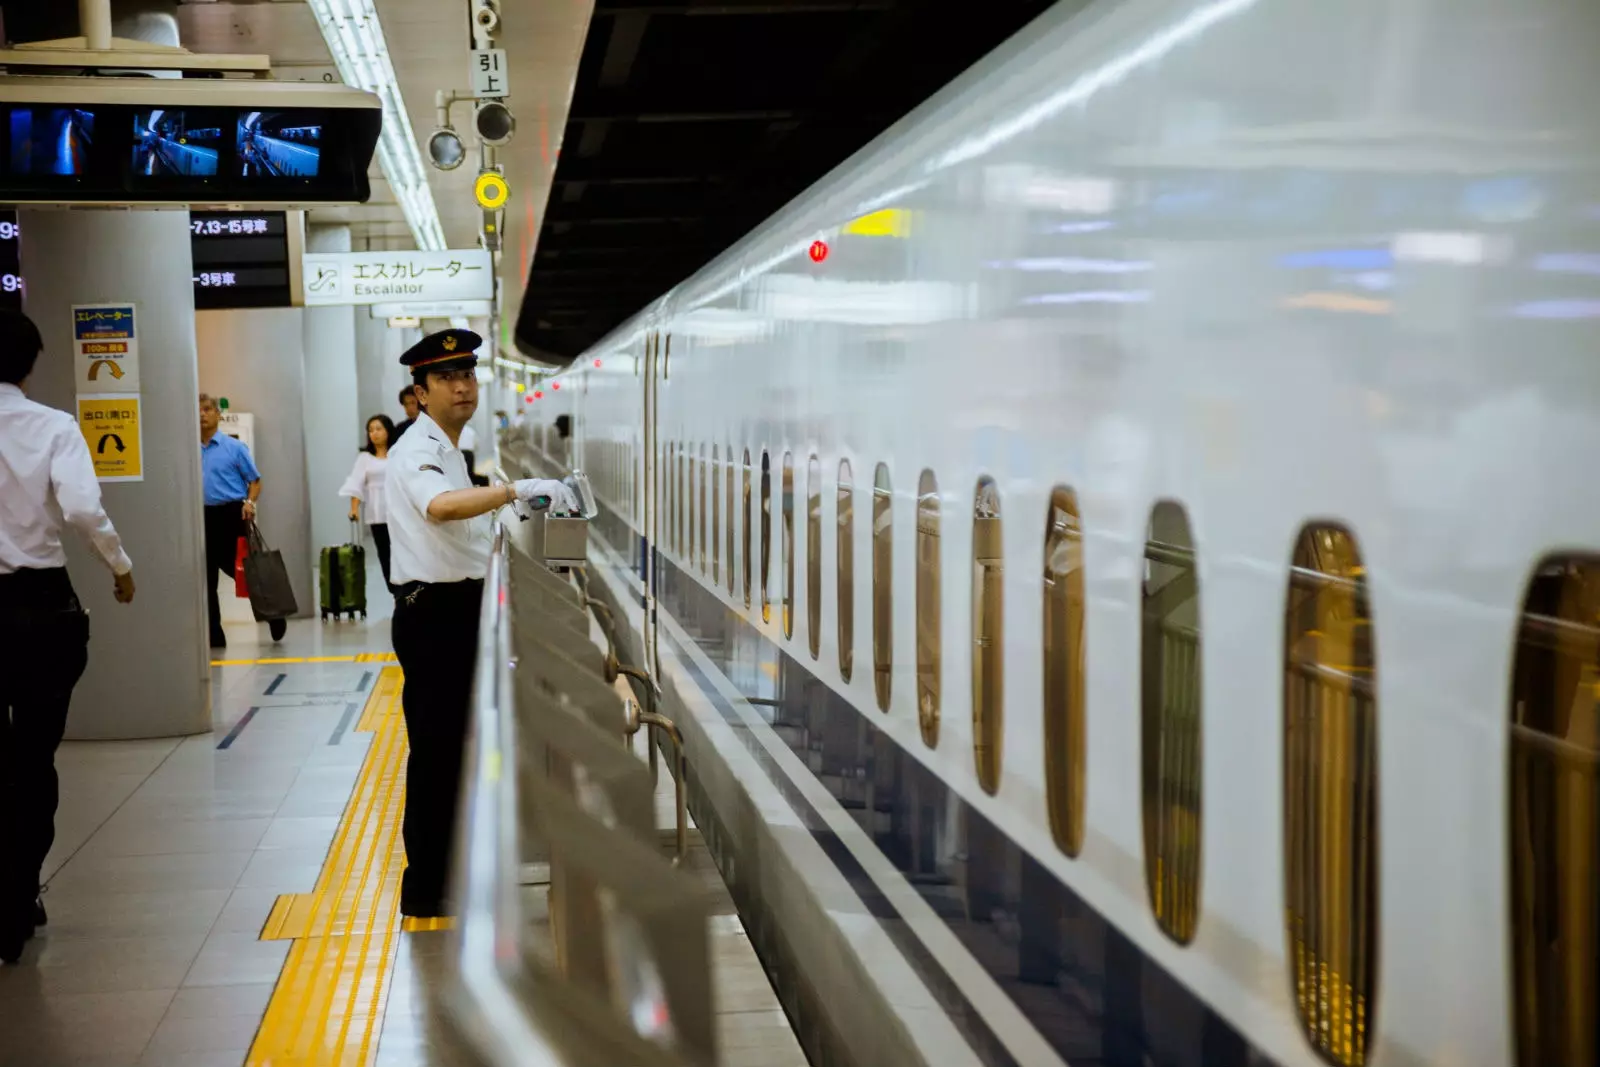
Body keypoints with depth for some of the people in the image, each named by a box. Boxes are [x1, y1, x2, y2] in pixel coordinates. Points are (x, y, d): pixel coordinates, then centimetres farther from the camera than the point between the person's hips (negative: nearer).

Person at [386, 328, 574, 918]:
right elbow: (439, 507, -41)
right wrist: (518, 489, -51)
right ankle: (424, 889, 3)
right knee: (434, 750, -5)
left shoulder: (449, 450, 16)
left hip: (457, 611, 10)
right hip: (433, 614, -10)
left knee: (451, 748, 17)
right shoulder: (418, 452, -17)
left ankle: (445, 874, 29)